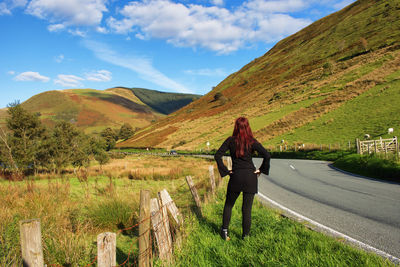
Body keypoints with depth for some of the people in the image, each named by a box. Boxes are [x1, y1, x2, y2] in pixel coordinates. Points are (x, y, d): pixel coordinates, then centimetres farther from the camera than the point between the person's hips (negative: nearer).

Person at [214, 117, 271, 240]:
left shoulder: (230, 140, -2)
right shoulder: (252, 141, -4)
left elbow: (217, 156, -6)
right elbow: (267, 155, -12)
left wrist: (225, 170, 0)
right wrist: (261, 170, -1)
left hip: (236, 176, 0)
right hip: (250, 176, 0)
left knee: (228, 204, 19)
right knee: (247, 208, 10)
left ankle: (224, 230, 16)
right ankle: (245, 235, 18)